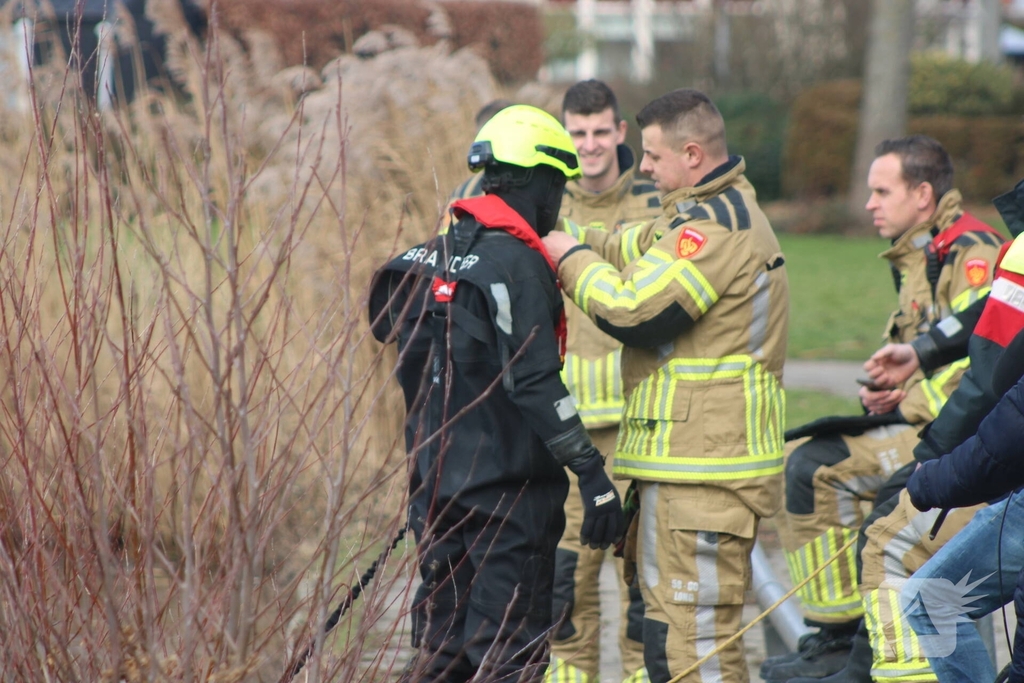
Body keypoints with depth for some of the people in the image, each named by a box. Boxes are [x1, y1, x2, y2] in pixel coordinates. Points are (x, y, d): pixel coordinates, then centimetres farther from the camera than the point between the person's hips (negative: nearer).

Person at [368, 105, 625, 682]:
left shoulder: (431, 257, 11)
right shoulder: (517, 266, -14)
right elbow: (535, 386, -20)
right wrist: (595, 477, -18)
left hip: (435, 483, 8)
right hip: (509, 489, -8)